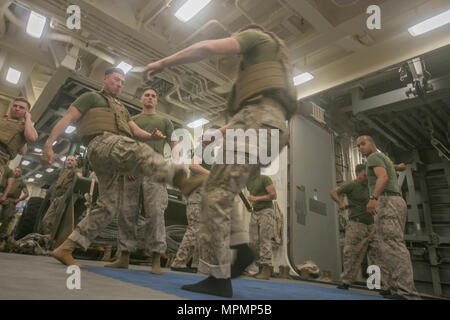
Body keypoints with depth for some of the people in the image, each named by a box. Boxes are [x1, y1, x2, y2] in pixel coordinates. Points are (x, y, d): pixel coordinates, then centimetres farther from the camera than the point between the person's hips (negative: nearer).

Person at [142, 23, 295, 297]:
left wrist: (164, 62, 7)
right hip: (273, 128, 9)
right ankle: (241, 248, 0)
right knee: (221, 190, 10)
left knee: (218, 191, -16)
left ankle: (218, 278, -17)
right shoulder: (275, 59, 40)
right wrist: (227, 129, 30)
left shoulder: (254, 35, 16)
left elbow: (208, 47, 0)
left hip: (259, 120, -9)